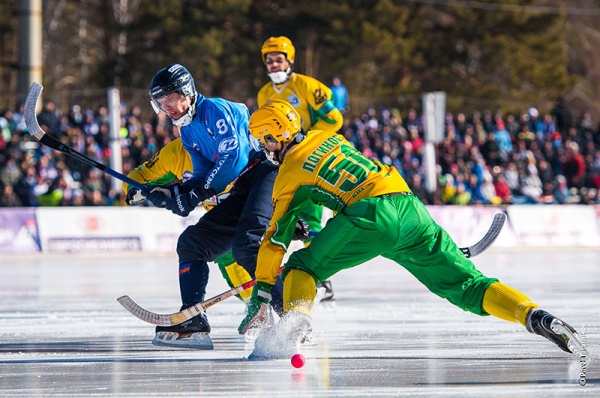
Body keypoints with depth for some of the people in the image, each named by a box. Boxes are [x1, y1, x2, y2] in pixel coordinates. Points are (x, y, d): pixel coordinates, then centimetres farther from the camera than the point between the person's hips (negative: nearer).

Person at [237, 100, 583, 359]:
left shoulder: (289, 175, 13)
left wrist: (260, 295, 21)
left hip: (369, 215, -5)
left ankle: (296, 321, -17)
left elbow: (275, 239, 14)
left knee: (302, 267, 13)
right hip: (410, 206, 5)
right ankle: (534, 315, -19)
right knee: (465, 283, 4)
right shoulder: (327, 137, 28)